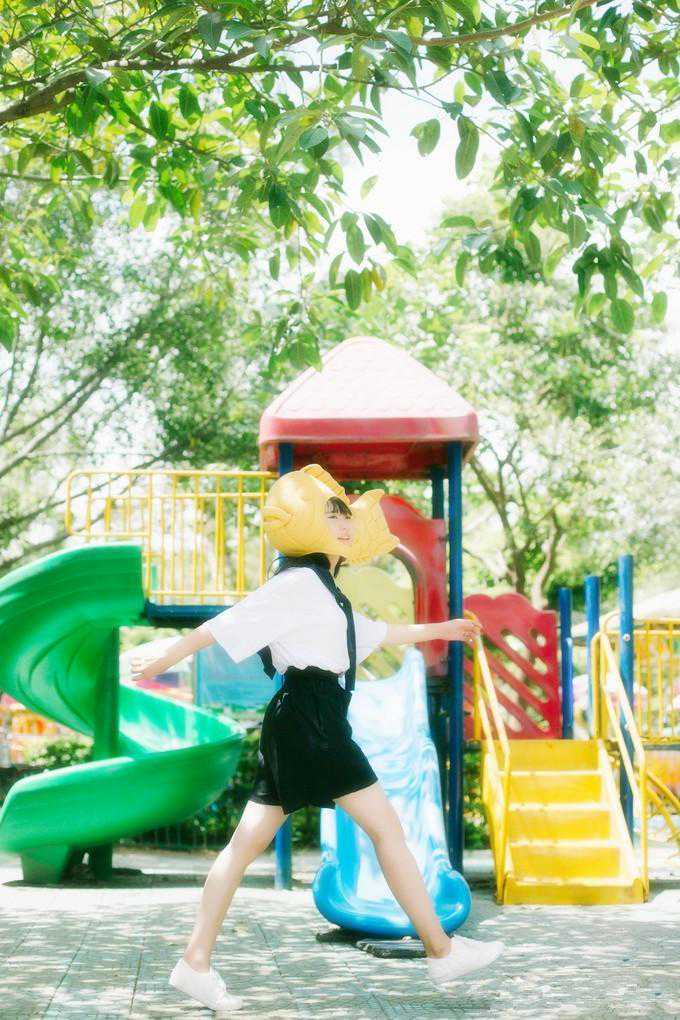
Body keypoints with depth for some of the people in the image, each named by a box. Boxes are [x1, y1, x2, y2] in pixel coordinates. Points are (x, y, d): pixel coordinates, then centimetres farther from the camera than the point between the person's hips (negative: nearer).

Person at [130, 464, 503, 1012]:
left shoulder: (322, 591, 23)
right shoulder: (299, 582, -8)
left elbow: (376, 632, 37)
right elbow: (227, 625, -12)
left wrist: (438, 630, 42)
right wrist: (164, 660, -12)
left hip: (296, 724, 10)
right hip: (309, 721, -10)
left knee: (249, 841, 5)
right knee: (387, 827, -5)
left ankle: (196, 963, 4)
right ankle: (442, 950, 0)